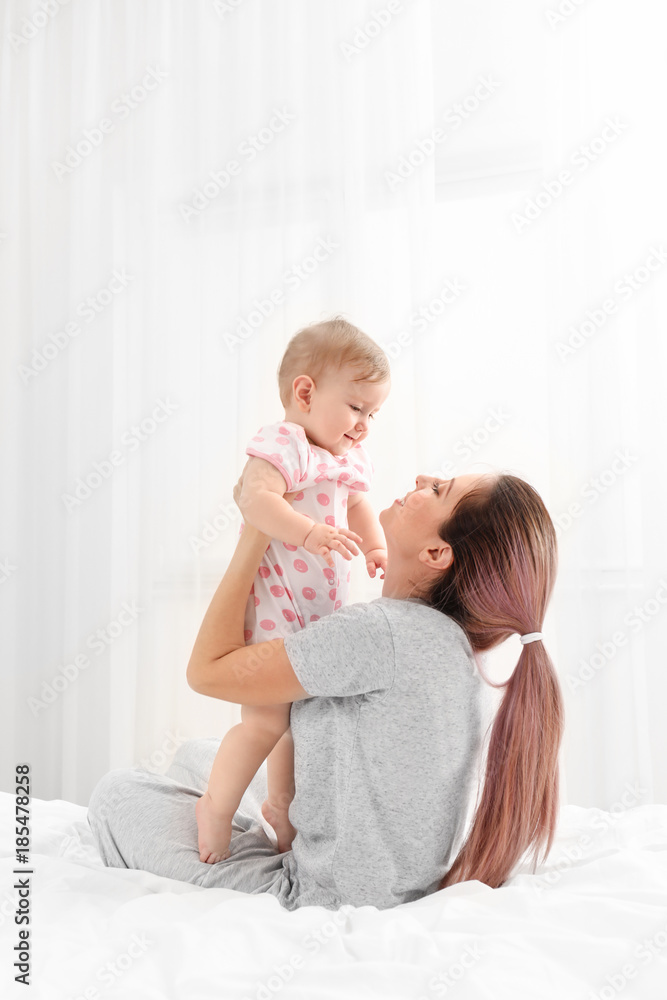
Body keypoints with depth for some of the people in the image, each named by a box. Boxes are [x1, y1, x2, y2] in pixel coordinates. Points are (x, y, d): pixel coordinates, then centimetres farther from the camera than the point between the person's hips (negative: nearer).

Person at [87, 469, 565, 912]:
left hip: (325, 903, -9)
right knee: (197, 754, 23)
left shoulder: (382, 630, -31)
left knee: (117, 790, 9)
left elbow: (208, 670, -20)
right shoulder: (448, 636, -3)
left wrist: (253, 541, -11)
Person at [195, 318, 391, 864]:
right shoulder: (282, 445, -16)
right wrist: (309, 532, -44)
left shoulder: (351, 460, 13)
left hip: (323, 611, 9)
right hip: (272, 607, -9)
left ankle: (282, 804, 38)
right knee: (267, 718, -10)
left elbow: (361, 509, 22)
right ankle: (218, 806, 12)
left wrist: (377, 549, 3)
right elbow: (257, 500, -31)